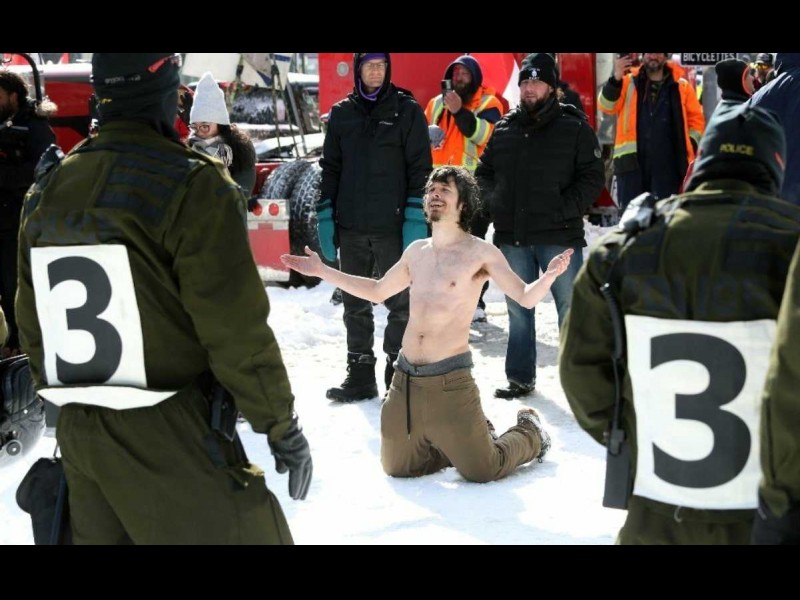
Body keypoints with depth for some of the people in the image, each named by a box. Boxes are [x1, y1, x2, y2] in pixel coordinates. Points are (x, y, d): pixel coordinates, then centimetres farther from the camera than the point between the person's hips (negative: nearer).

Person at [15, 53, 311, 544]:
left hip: (80, 432, 7)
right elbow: (237, 329, -17)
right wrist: (282, 425, -7)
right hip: (171, 439, -7)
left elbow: (32, 322, 11)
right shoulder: (193, 185, -16)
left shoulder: (50, 188, 4)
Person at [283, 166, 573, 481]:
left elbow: (526, 297, -10)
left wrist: (549, 276, -32)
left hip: (449, 382, -6)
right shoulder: (416, 251, 13)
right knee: (397, 468, 12)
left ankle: (530, 432, 27)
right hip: (405, 381, 6)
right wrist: (322, 271, 25)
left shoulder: (480, 252, -5)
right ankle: (460, 443, 35)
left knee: (482, 470, -5)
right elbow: (377, 291, 26)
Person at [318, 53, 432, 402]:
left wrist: (416, 219, -12)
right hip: (350, 227, 4)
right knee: (355, 304, 8)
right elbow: (330, 167, 12)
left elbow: (420, 167, -3)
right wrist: (325, 218, 4)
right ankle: (360, 374, 17)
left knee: (400, 303, 3)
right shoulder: (342, 113, 10)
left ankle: (399, 372, 13)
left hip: (392, 226, -3)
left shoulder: (406, 110, 0)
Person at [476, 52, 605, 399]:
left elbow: (592, 178, -5)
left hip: (559, 236, -4)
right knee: (518, 311, 11)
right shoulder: (504, 129, 10)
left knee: (571, 309, 1)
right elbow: (484, 173, 18)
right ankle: (520, 379, 21)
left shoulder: (574, 128, -2)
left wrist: (565, 210, -15)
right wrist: (495, 204, 2)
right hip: (512, 237, 4)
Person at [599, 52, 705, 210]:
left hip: (668, 164, 0)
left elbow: (696, 119, 15)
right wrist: (616, 78, -19)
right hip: (631, 161, 0)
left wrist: (689, 147, 1)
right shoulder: (629, 82, 8)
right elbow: (607, 106, -4)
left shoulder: (681, 87, 9)